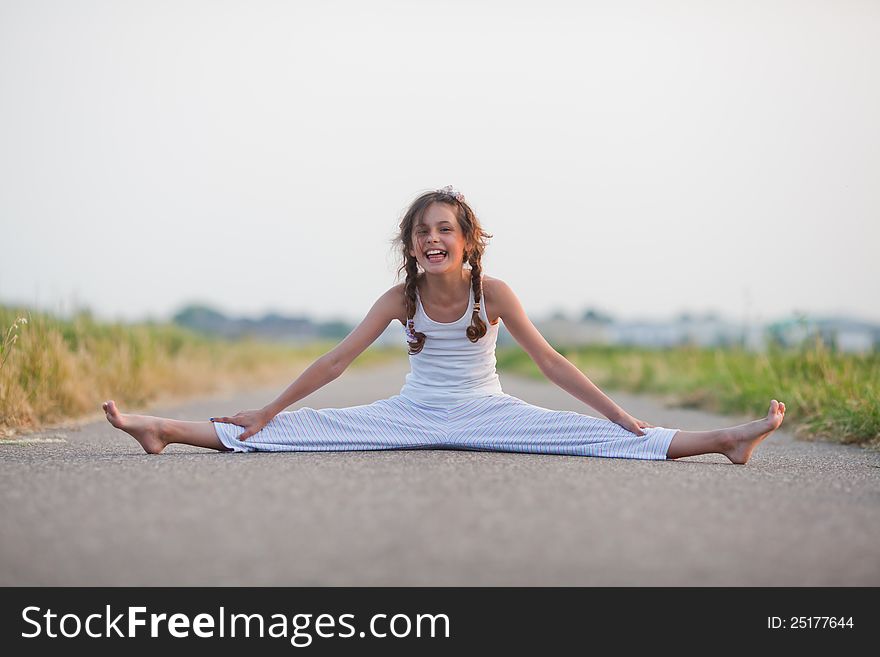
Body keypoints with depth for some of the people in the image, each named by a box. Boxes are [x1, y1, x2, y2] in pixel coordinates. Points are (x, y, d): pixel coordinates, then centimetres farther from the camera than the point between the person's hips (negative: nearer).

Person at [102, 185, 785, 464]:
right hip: (411, 416, 2)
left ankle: (725, 439, -24)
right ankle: (161, 429, -8)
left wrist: (621, 414, -12)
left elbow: (551, 361, -7)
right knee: (294, 430, -10)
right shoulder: (401, 298, -6)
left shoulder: (493, 292, -11)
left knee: (601, 435, -19)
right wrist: (268, 410, -1)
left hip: (485, 414, -1)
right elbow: (336, 361, -1)